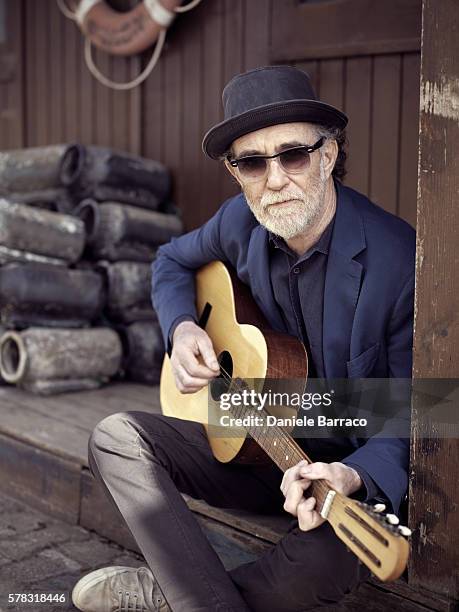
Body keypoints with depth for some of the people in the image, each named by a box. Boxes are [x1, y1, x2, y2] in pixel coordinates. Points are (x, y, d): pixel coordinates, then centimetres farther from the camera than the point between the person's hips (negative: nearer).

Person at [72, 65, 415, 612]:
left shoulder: (400, 260, -23)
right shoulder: (242, 221, -6)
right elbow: (172, 261, 16)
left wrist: (352, 476, -38)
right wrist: (181, 327, -5)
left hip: (363, 470, -4)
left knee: (328, 559, -36)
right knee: (116, 438, -11)